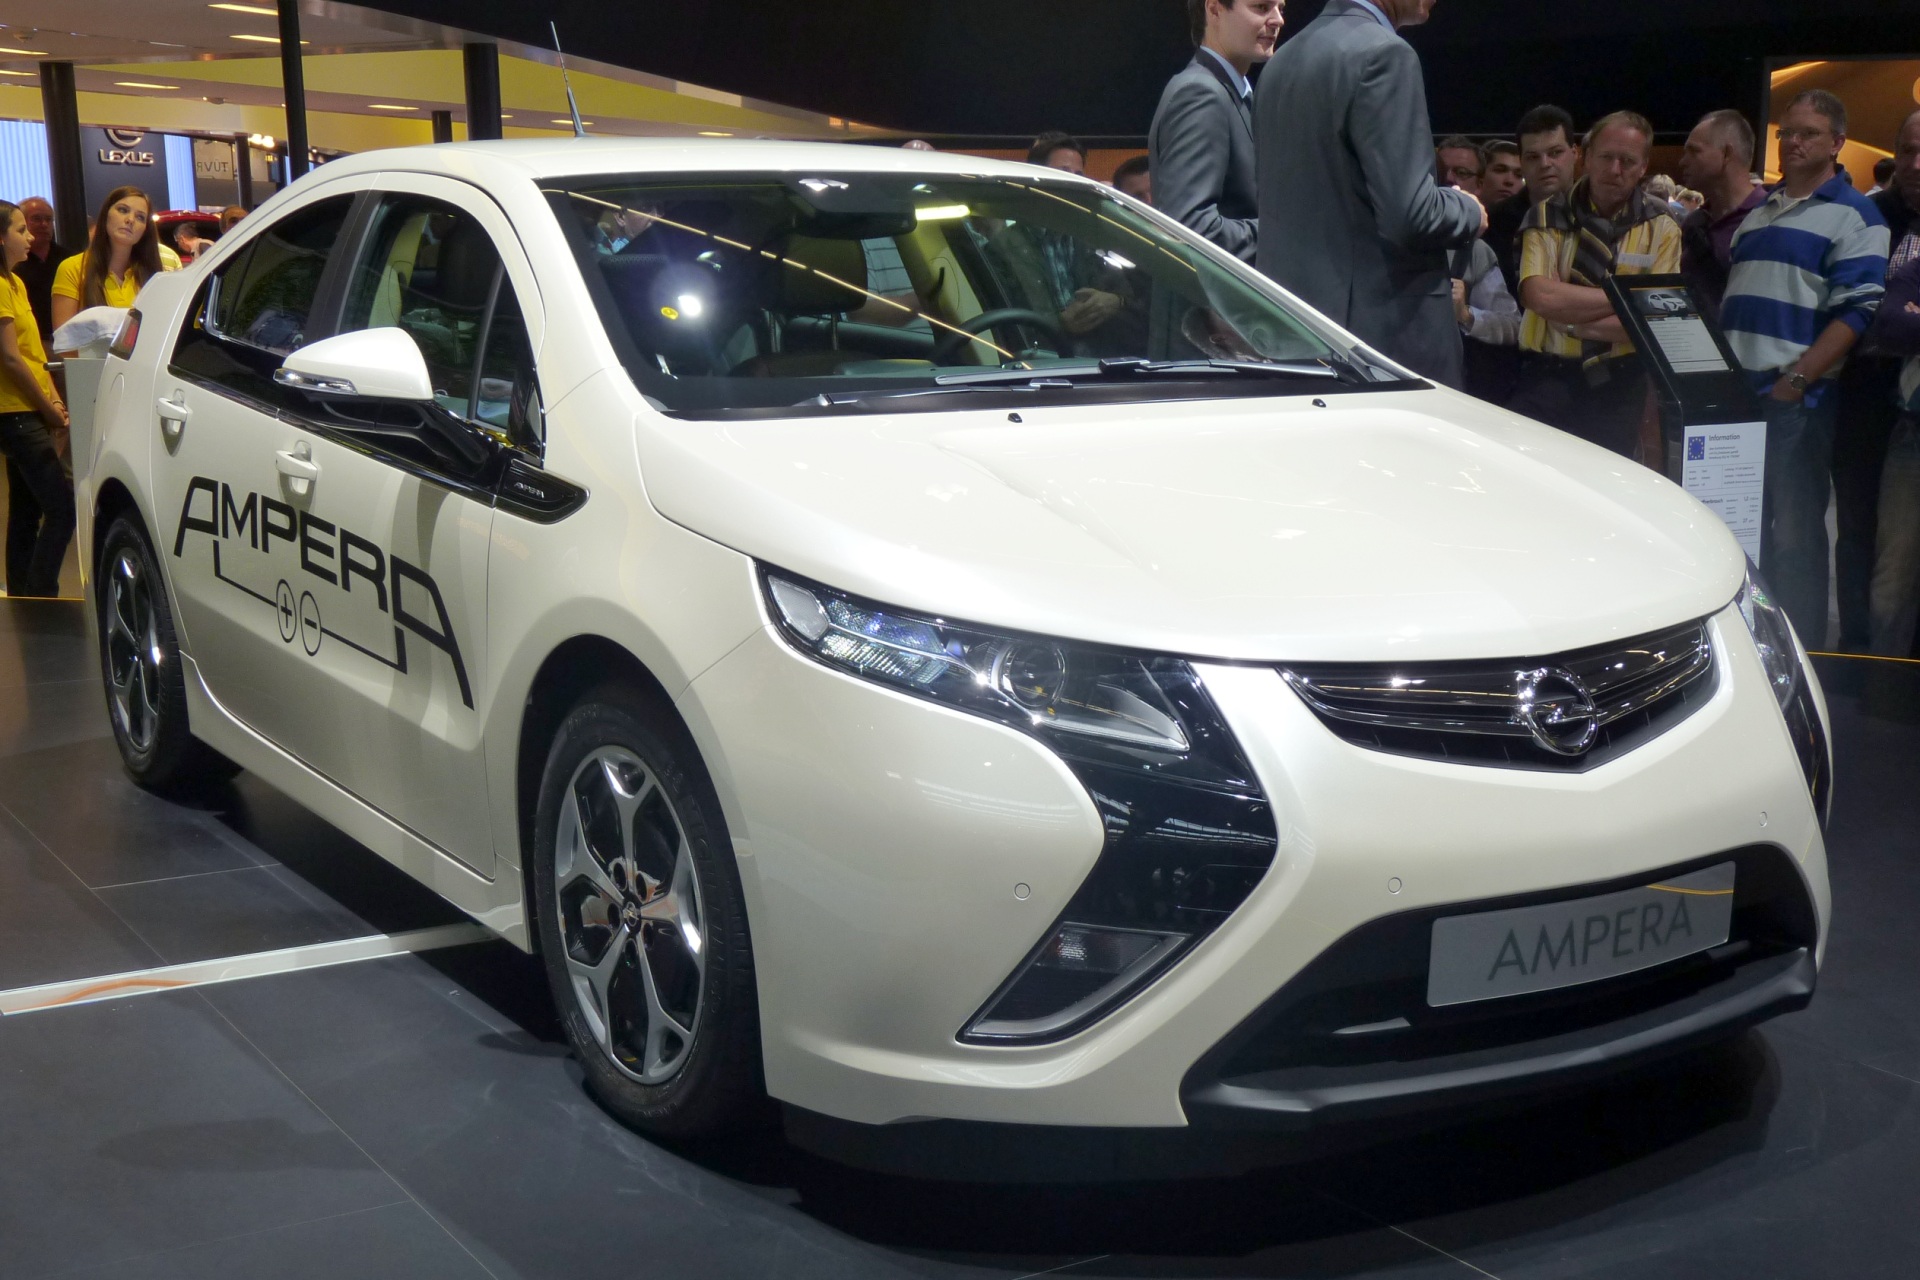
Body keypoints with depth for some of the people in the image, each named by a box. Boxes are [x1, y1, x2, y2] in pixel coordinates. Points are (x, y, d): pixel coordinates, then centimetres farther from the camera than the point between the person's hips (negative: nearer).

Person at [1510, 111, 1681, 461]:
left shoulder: (1661, 227, 4)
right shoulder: (1549, 215, 3)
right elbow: (1541, 296, -14)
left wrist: (1574, 322, -15)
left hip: (1618, 385, 1)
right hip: (1546, 380, 0)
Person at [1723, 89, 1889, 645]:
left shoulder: (1853, 217, -3)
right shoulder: (1756, 213, 19)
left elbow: (1856, 312, -12)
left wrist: (1796, 380, -19)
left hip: (1798, 399, -7)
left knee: (1794, 531, -3)